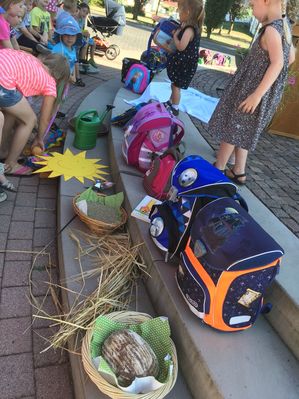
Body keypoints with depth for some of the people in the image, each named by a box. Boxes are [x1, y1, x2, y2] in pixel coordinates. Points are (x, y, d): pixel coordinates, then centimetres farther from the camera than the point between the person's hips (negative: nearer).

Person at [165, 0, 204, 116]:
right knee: (175, 85, 21)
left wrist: (175, 36, -15)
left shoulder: (189, 30, -23)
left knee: (176, 86, 3)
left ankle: (174, 108, 14)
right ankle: (170, 102, 36)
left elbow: (181, 47, -30)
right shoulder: (192, 27, 6)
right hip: (182, 63, 9)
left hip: (184, 64, -9)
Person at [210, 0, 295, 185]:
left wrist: (256, 94, -30)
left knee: (230, 128, 3)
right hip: (263, 91, 9)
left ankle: (218, 169, 14)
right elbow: (290, 57, 19)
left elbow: (277, 62, -28)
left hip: (253, 90, -9)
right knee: (241, 131, 17)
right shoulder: (283, 26, 10)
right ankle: (239, 172, 23)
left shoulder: (271, 29, -18)